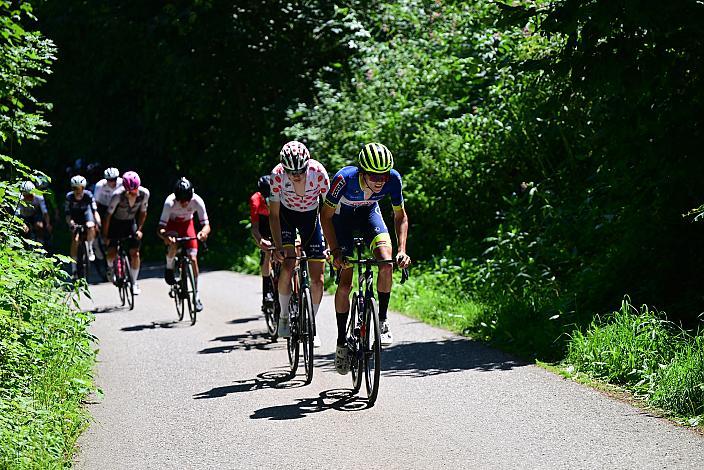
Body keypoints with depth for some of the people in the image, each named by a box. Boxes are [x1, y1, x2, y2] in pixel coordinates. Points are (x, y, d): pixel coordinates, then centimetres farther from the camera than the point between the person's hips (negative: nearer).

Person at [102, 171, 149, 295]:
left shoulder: (144, 193, -22)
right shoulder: (118, 195, -31)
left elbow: (142, 212, -4)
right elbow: (108, 215, -20)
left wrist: (139, 229, -10)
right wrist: (105, 235, -15)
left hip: (131, 222, 2)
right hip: (116, 223, -2)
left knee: (135, 253, -9)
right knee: (111, 253, -7)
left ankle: (134, 282, 7)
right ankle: (110, 267, 29)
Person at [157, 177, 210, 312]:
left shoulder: (197, 201, -31)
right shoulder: (170, 202, -35)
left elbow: (207, 225, -29)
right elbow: (160, 229, -36)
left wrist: (204, 232, -53)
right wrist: (165, 236, -59)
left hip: (187, 224, 1)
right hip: (172, 224, -1)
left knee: (193, 258, -12)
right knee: (173, 246, -34)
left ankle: (197, 295, -3)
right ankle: (169, 268, 0)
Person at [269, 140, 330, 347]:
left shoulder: (318, 172, -30)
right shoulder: (278, 175, -29)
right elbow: (274, 214, -21)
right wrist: (278, 246, -29)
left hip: (310, 216, 1)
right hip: (286, 215, -1)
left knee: (317, 279, -4)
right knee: (287, 267, -21)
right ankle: (284, 317, -1)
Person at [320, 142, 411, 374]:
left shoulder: (393, 179, -29)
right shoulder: (345, 178, -37)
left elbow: (400, 216, -13)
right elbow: (326, 215, -24)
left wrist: (402, 250, -25)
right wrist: (335, 251, -31)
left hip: (369, 213, 2)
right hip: (342, 215, -2)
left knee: (386, 264, -24)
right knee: (345, 283, -7)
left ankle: (382, 320, -5)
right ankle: (341, 342, 7)